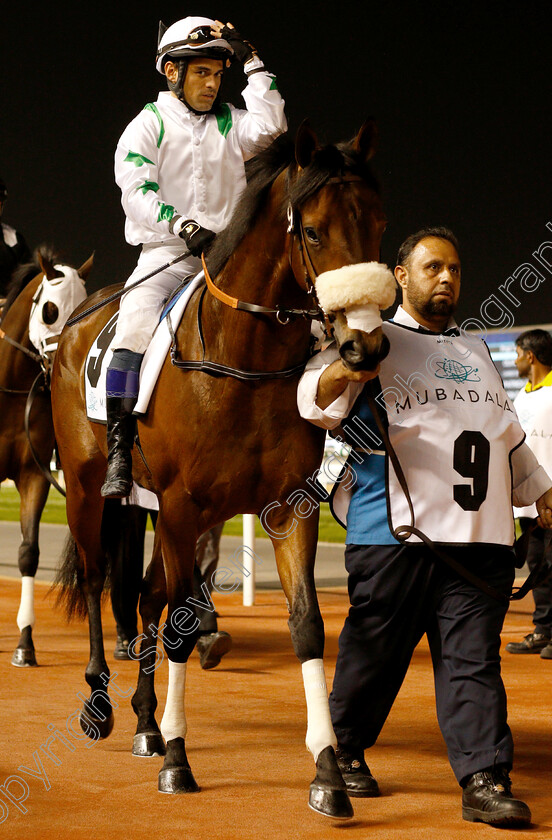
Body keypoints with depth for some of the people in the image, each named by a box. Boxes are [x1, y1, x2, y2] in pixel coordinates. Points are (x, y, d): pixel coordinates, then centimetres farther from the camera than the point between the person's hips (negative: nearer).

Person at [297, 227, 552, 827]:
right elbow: (316, 398, -13)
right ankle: (345, 752, 23)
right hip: (394, 530, -5)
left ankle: (485, 779, -4)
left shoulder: (475, 350, 25)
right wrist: (339, 374, -34)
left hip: (480, 536, 5)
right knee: (375, 651, 3)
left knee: (473, 661, -1)